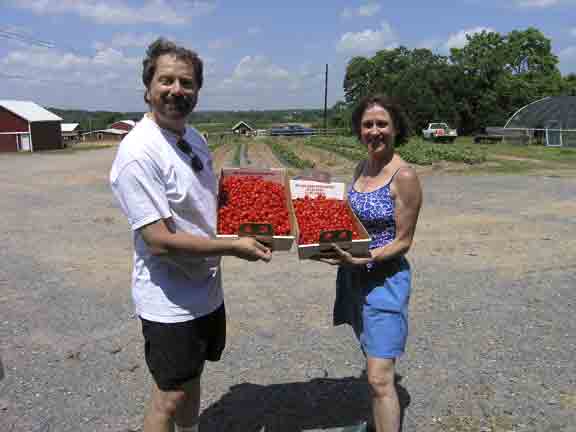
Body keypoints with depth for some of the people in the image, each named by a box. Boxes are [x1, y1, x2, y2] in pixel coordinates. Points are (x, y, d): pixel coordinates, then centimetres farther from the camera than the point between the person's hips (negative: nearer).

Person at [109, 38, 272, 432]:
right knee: (170, 396, 10)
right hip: (170, 301, -8)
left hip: (206, 290, 8)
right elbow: (159, 240, -26)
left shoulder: (195, 138, 4)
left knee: (191, 379, 25)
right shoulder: (138, 153, -23)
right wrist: (234, 247, -20)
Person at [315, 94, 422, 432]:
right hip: (353, 277, 7)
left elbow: (403, 242, -15)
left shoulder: (404, 176, -16)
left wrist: (363, 259, -27)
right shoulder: (362, 167, 5)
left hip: (384, 279, -7)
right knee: (377, 361, 23)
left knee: (379, 378, -6)